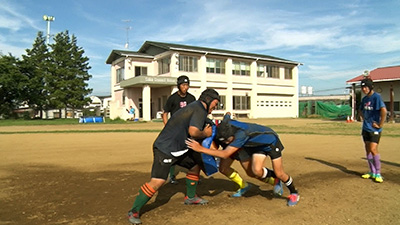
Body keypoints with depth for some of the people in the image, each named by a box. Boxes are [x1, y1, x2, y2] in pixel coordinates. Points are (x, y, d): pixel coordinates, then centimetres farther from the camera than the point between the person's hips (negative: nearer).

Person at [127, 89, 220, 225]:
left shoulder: (195, 107, 16)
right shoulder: (200, 109, -14)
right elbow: (193, 132, -27)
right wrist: (205, 134, -10)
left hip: (179, 148, 11)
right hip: (165, 148, -11)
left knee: (195, 167, 21)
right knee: (157, 181, -16)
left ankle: (190, 197, 40)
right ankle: (134, 211, -3)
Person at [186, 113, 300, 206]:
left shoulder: (242, 133, -46)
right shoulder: (226, 123, -26)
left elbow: (225, 154, -47)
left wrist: (201, 149, -51)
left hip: (271, 141, -6)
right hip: (258, 145, 6)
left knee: (279, 173, 0)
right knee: (256, 171, -13)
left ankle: (294, 193, 29)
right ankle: (275, 178, 18)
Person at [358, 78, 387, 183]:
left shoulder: (376, 97, -13)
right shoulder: (364, 99, 11)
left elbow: (383, 110, -27)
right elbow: (360, 110, 28)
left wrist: (380, 124, -21)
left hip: (374, 128, -8)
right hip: (366, 128, 8)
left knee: (373, 149, -13)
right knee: (367, 150, 11)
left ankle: (378, 174, -2)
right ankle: (372, 172, 22)